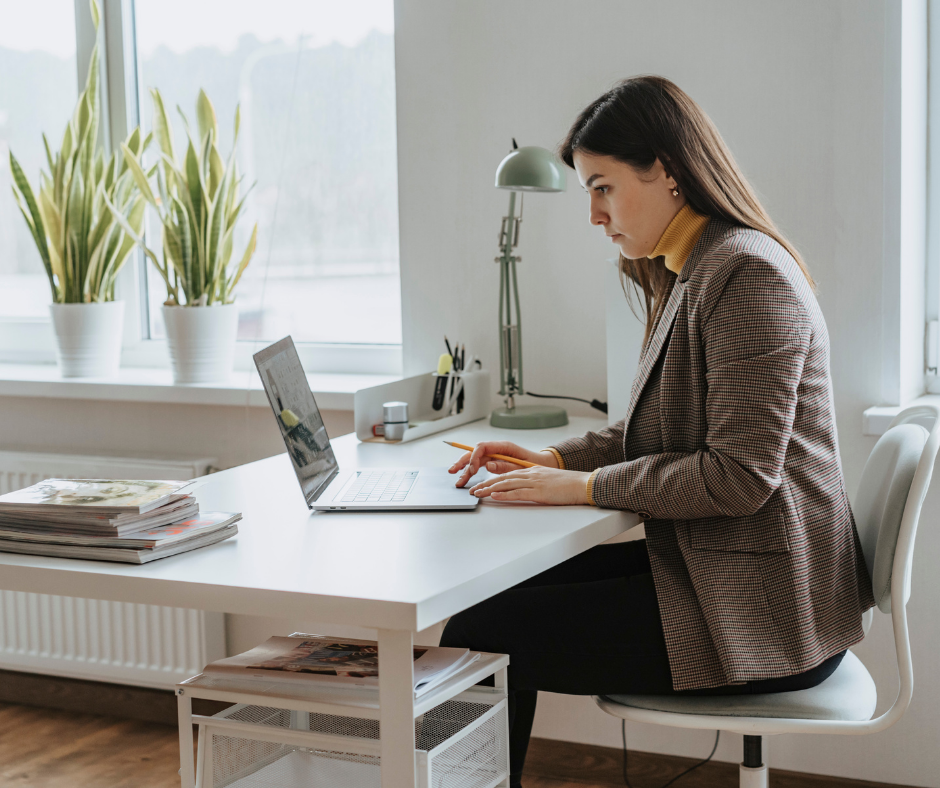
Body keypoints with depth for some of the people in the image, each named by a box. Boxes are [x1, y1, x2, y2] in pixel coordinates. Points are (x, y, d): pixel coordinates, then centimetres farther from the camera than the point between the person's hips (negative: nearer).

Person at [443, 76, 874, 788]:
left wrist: (587, 486, -15)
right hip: (704, 564, 10)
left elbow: (740, 475, -22)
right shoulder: (691, 274, 15)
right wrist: (557, 458, 7)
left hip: (757, 613, -10)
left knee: (478, 639, -14)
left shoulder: (748, 274, -17)